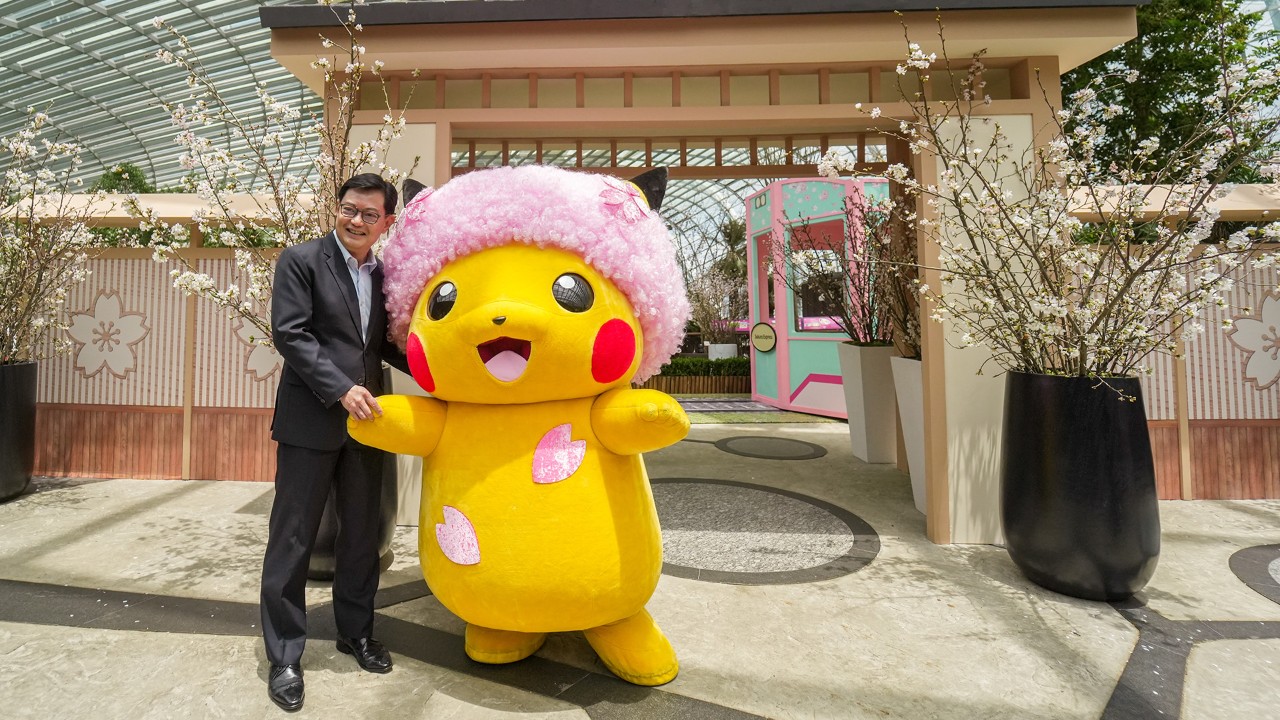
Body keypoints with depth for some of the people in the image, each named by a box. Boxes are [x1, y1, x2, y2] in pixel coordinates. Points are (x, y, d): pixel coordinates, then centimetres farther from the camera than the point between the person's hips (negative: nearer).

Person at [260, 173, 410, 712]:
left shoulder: (383, 275, 11)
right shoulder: (300, 261, -3)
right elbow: (289, 333, -11)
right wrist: (341, 390, -19)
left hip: (365, 421, 5)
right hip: (312, 420, -5)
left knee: (362, 534, 15)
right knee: (293, 538, 5)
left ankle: (356, 631, 33)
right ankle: (285, 655, 22)